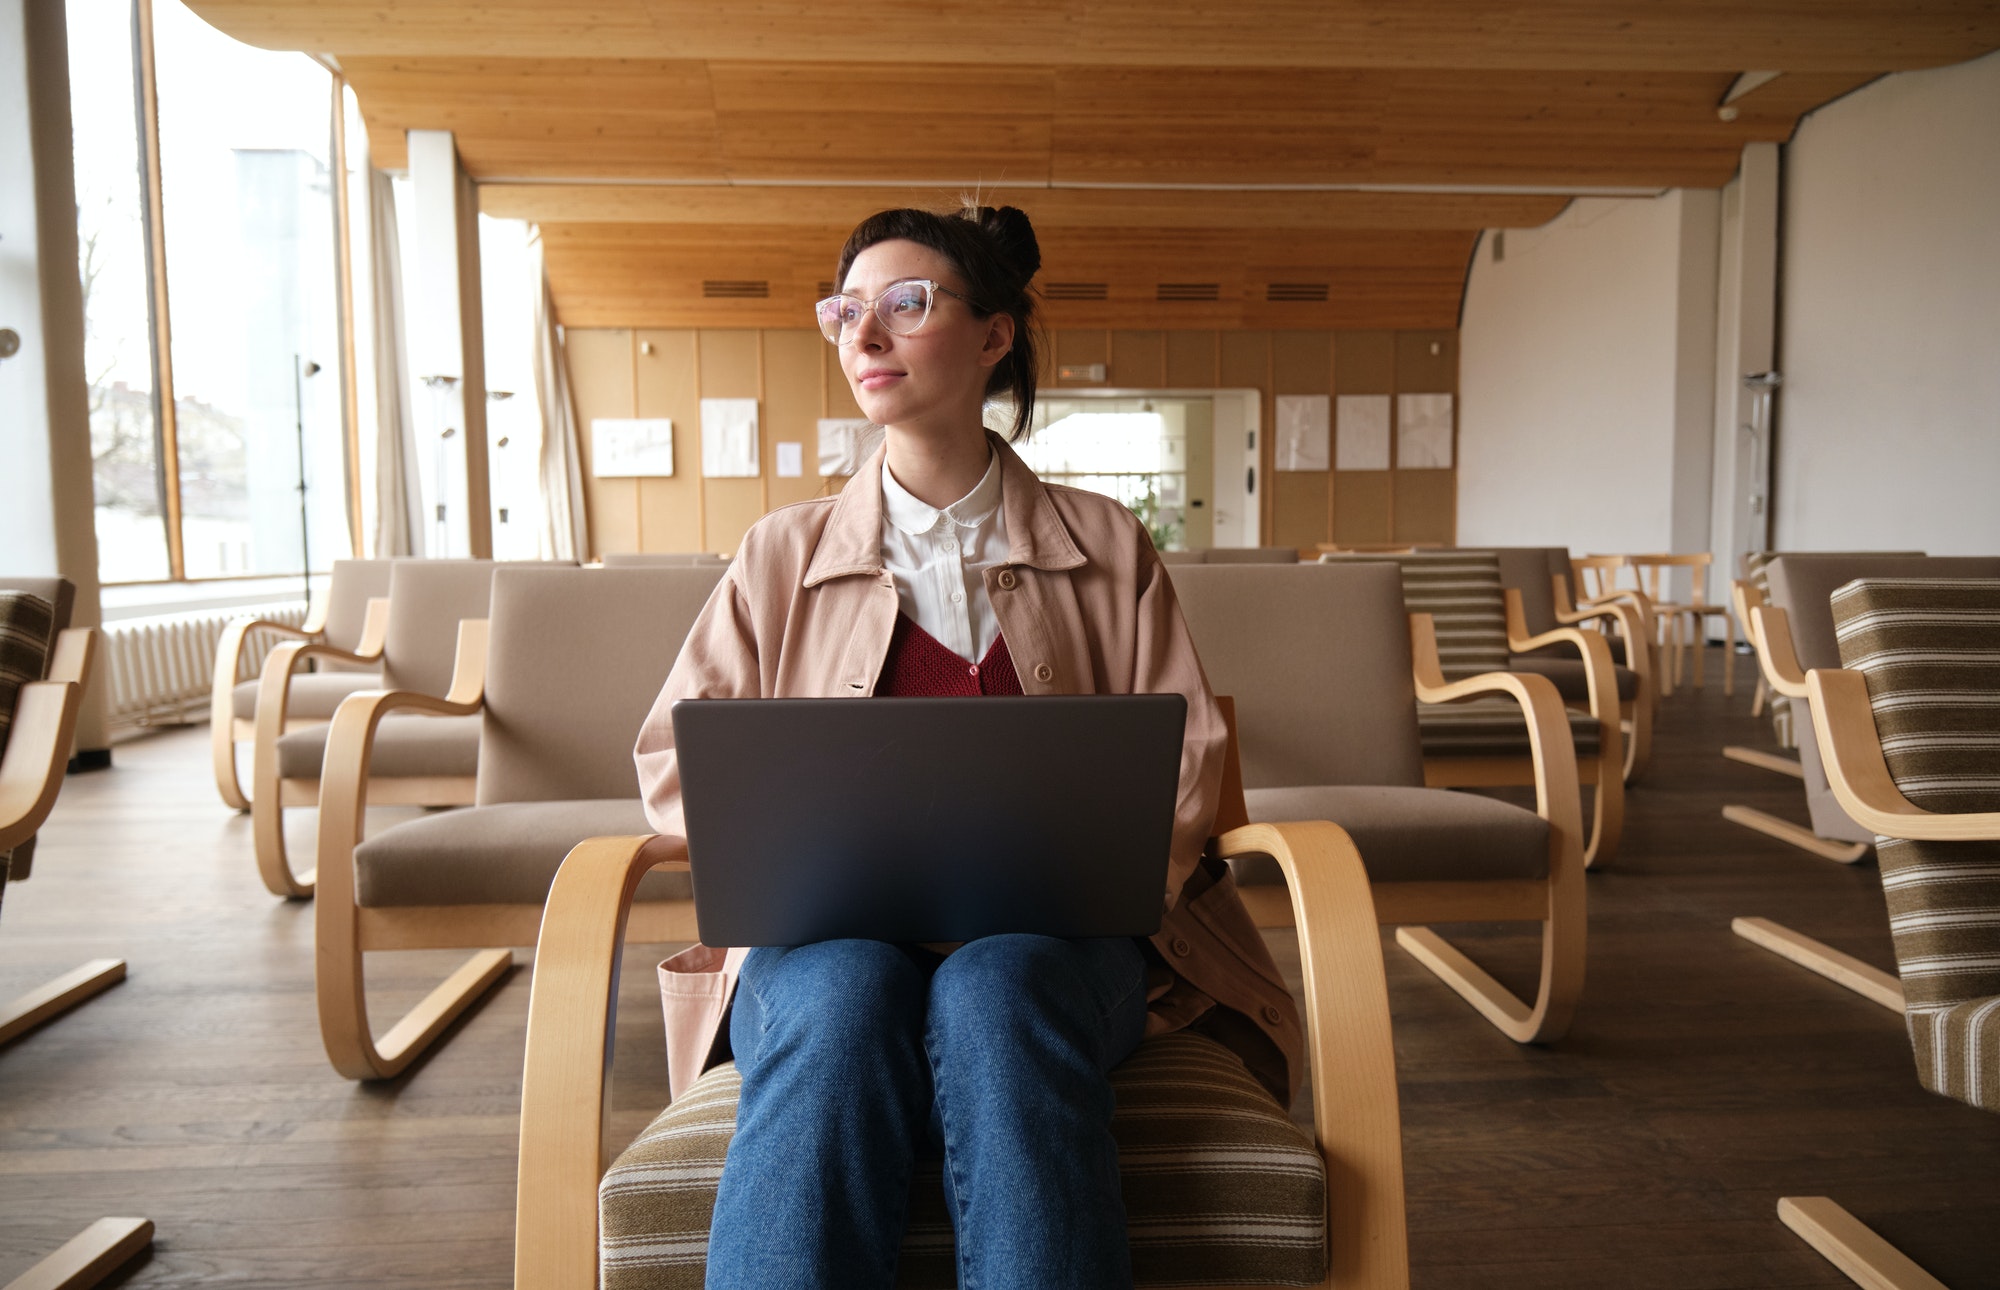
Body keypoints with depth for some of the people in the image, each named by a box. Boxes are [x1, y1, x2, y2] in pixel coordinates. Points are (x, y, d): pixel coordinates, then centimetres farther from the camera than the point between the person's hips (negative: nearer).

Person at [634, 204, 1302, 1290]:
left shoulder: (1106, 549, 14)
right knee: (845, 995, -34)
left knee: (996, 990, -35)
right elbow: (675, 763, 10)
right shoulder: (783, 554, 14)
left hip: (1051, 931, 0)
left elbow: (1181, 765, 8)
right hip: (832, 932, 1)